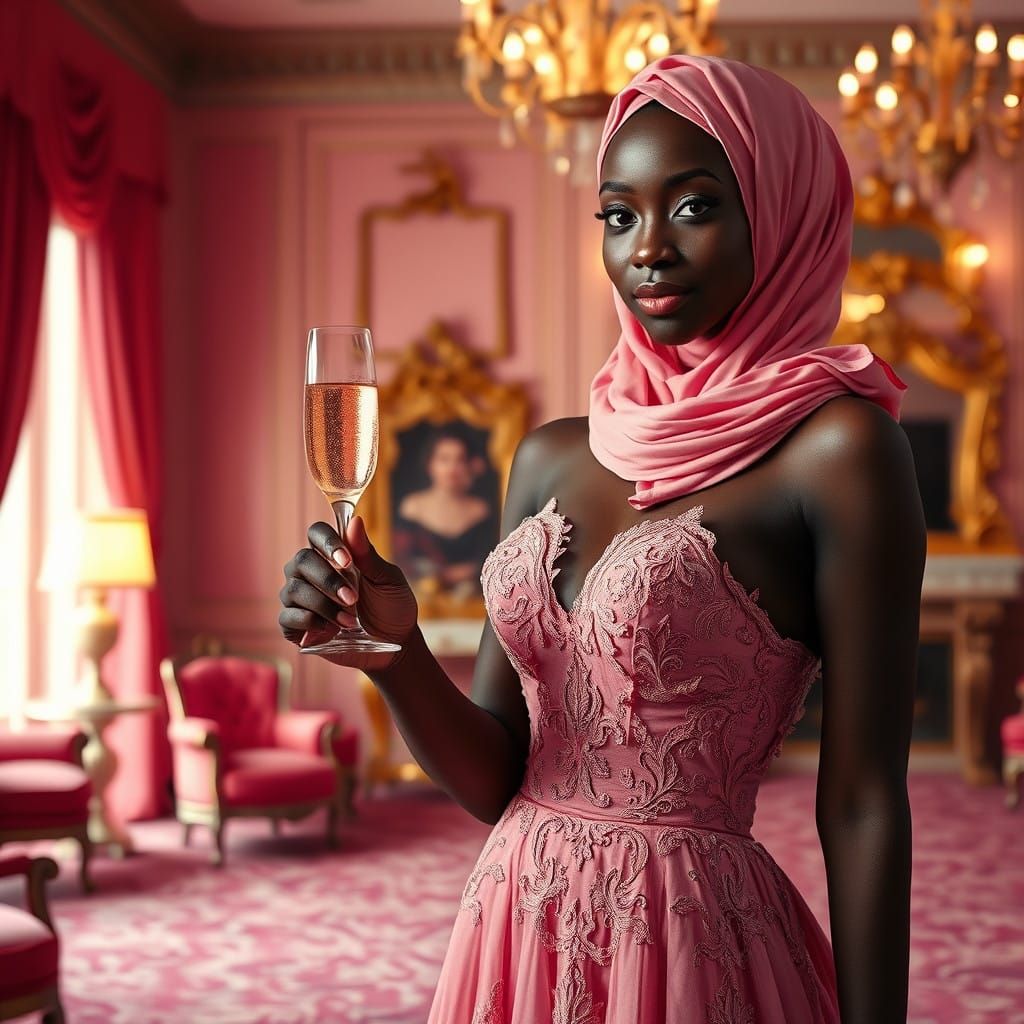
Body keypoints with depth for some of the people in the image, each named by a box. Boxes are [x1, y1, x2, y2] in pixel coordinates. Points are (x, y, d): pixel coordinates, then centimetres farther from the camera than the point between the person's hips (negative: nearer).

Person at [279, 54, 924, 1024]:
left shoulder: (834, 450, -11)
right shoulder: (549, 459, 5)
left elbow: (862, 807, -12)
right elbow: (498, 779, 6)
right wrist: (393, 648, -11)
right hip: (515, 936, 5)